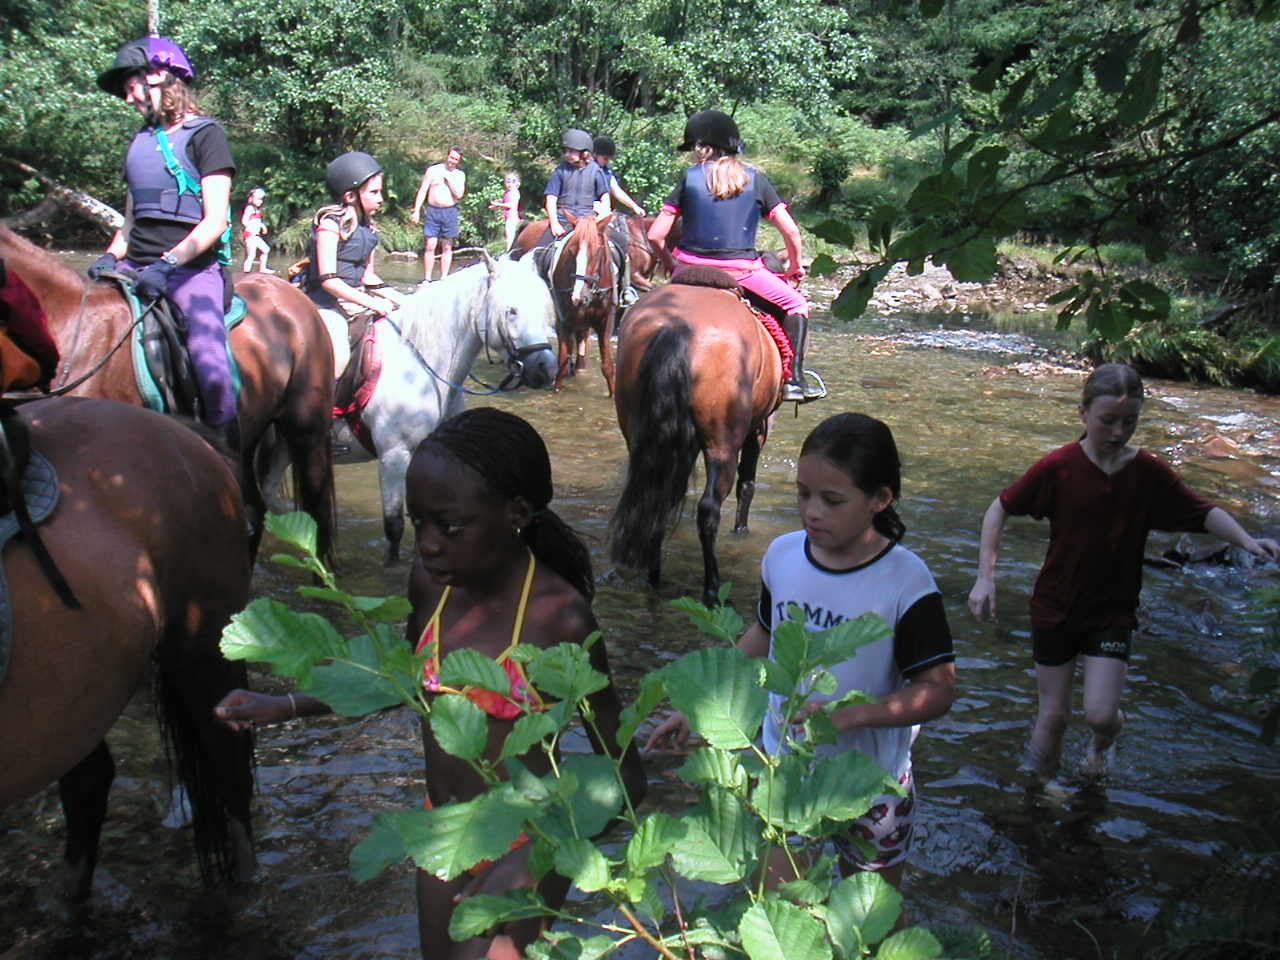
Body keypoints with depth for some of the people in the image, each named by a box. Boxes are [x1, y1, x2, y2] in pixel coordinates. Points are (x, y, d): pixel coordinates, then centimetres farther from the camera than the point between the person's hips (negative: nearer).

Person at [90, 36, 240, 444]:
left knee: (209, 363, -27)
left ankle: (231, 453, -14)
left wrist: (168, 262, -20)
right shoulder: (140, 141, 21)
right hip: (136, 269, 7)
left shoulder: (205, 134, 0)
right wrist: (111, 257, 5)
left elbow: (215, 222, -8)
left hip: (193, 269, -7)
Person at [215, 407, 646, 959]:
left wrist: (534, 858, -35)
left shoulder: (558, 617, -26)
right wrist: (285, 706, 9)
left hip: (519, 844, -6)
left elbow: (624, 778, -21)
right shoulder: (433, 581, -7)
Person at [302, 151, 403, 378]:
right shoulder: (331, 223, -11)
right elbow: (328, 279, -18)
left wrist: (389, 293, 1)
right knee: (337, 354, -30)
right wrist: (372, 303, -22)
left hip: (355, 297, 8)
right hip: (326, 302, -8)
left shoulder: (367, 226, 12)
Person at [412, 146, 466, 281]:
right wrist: (417, 210, -4)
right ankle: (426, 279, -1)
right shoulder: (433, 170, 5)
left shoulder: (460, 174, 8)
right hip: (433, 211, -1)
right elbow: (423, 190, 3)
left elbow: (459, 194, -7)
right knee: (430, 246, -4)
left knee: (447, 247, 4)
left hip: (450, 212, 1)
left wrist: (448, 178, -10)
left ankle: (443, 278, 9)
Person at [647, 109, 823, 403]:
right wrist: (796, 266, 15)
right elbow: (791, 231, -1)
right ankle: (794, 379, 8)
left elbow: (655, 236, -3)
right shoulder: (755, 179, 2)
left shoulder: (689, 178, 0)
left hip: (692, 267, 1)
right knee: (796, 304, 17)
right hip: (741, 270, -1)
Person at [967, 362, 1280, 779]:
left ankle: (1100, 745, 28)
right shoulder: (1059, 468, -14)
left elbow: (1203, 512, 0)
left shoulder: (1149, 473, -8)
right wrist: (985, 577, -15)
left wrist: (1246, 540, -19)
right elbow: (999, 509, -7)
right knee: (1053, 716, 6)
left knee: (1100, 713, -10)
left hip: (1113, 610, 1)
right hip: (1055, 607, -1)